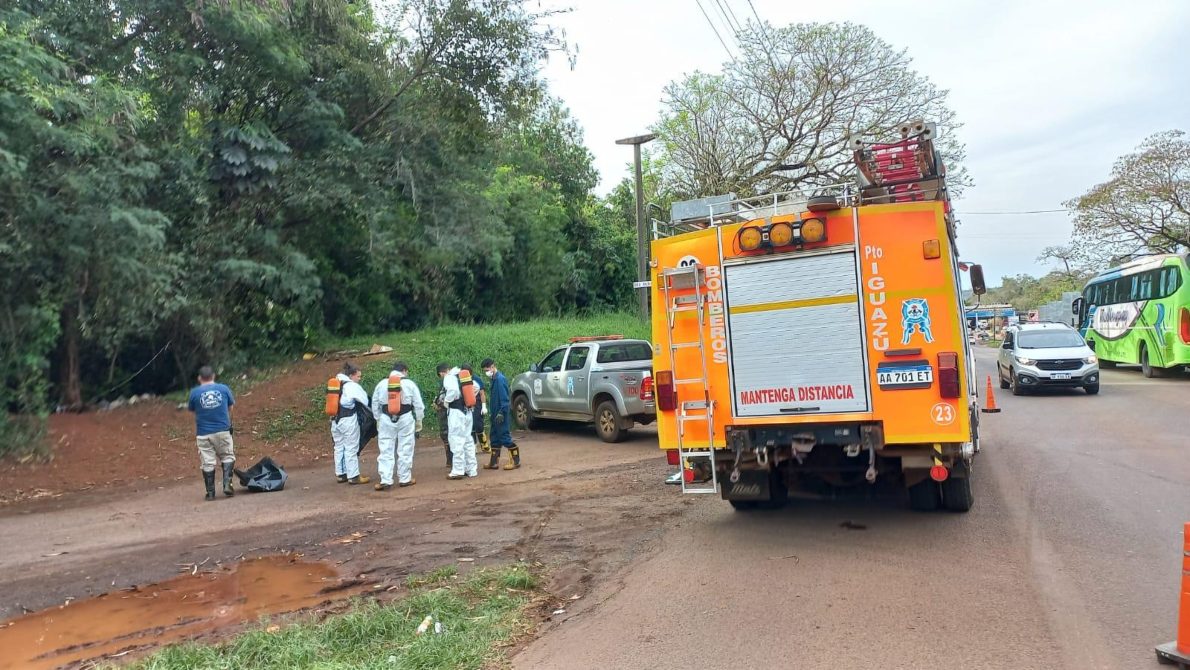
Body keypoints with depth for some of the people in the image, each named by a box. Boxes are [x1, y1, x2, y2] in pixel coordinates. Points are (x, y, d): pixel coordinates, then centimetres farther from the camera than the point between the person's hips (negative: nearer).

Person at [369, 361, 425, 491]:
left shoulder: (382, 383, 5)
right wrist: (418, 421, 11)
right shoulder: (409, 383, -2)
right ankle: (405, 479, 14)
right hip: (405, 419, -2)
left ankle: (385, 481, 1)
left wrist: (378, 420, 21)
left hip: (386, 419, 2)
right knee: (405, 450, 8)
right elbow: (419, 405, 0)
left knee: (386, 451, 4)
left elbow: (375, 404, 11)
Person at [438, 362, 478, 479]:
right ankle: (472, 469, 17)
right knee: (468, 441, 13)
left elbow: (452, 390, -28)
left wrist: (446, 401, -12)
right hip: (467, 411, 8)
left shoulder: (448, 377, -9)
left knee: (456, 441, -4)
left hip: (456, 412, -8)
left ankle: (458, 471, -2)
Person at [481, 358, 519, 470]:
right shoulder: (495, 379, 12)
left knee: (505, 436, -6)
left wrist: (501, 412, -23)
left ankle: (515, 461, 1)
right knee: (495, 438, 13)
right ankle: (494, 462, 21)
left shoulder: (500, 379, -17)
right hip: (496, 414, 10)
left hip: (501, 415, -10)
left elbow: (504, 398, -21)